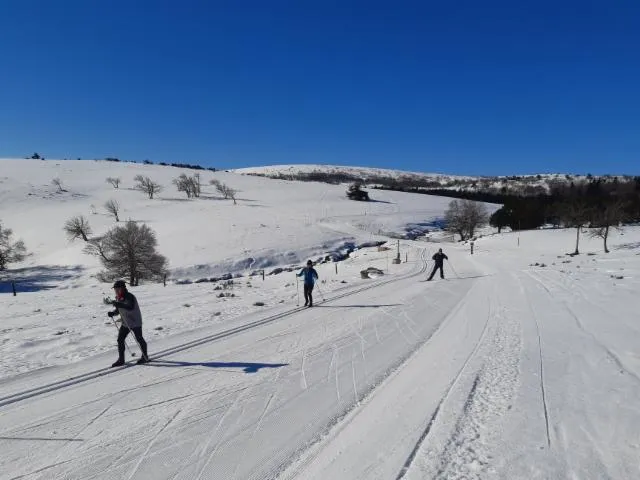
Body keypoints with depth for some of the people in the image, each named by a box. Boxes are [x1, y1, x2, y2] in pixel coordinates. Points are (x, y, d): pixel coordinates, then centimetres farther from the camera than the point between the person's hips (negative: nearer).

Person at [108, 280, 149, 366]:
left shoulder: (130, 297, -22)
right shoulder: (118, 298, 3)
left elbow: (131, 308, -38)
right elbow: (118, 309, 14)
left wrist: (119, 304, -45)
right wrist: (113, 313, -6)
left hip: (135, 322, -8)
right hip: (125, 323, 8)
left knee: (139, 339, 4)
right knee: (120, 339, 5)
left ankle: (145, 357, 21)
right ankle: (121, 359, 16)